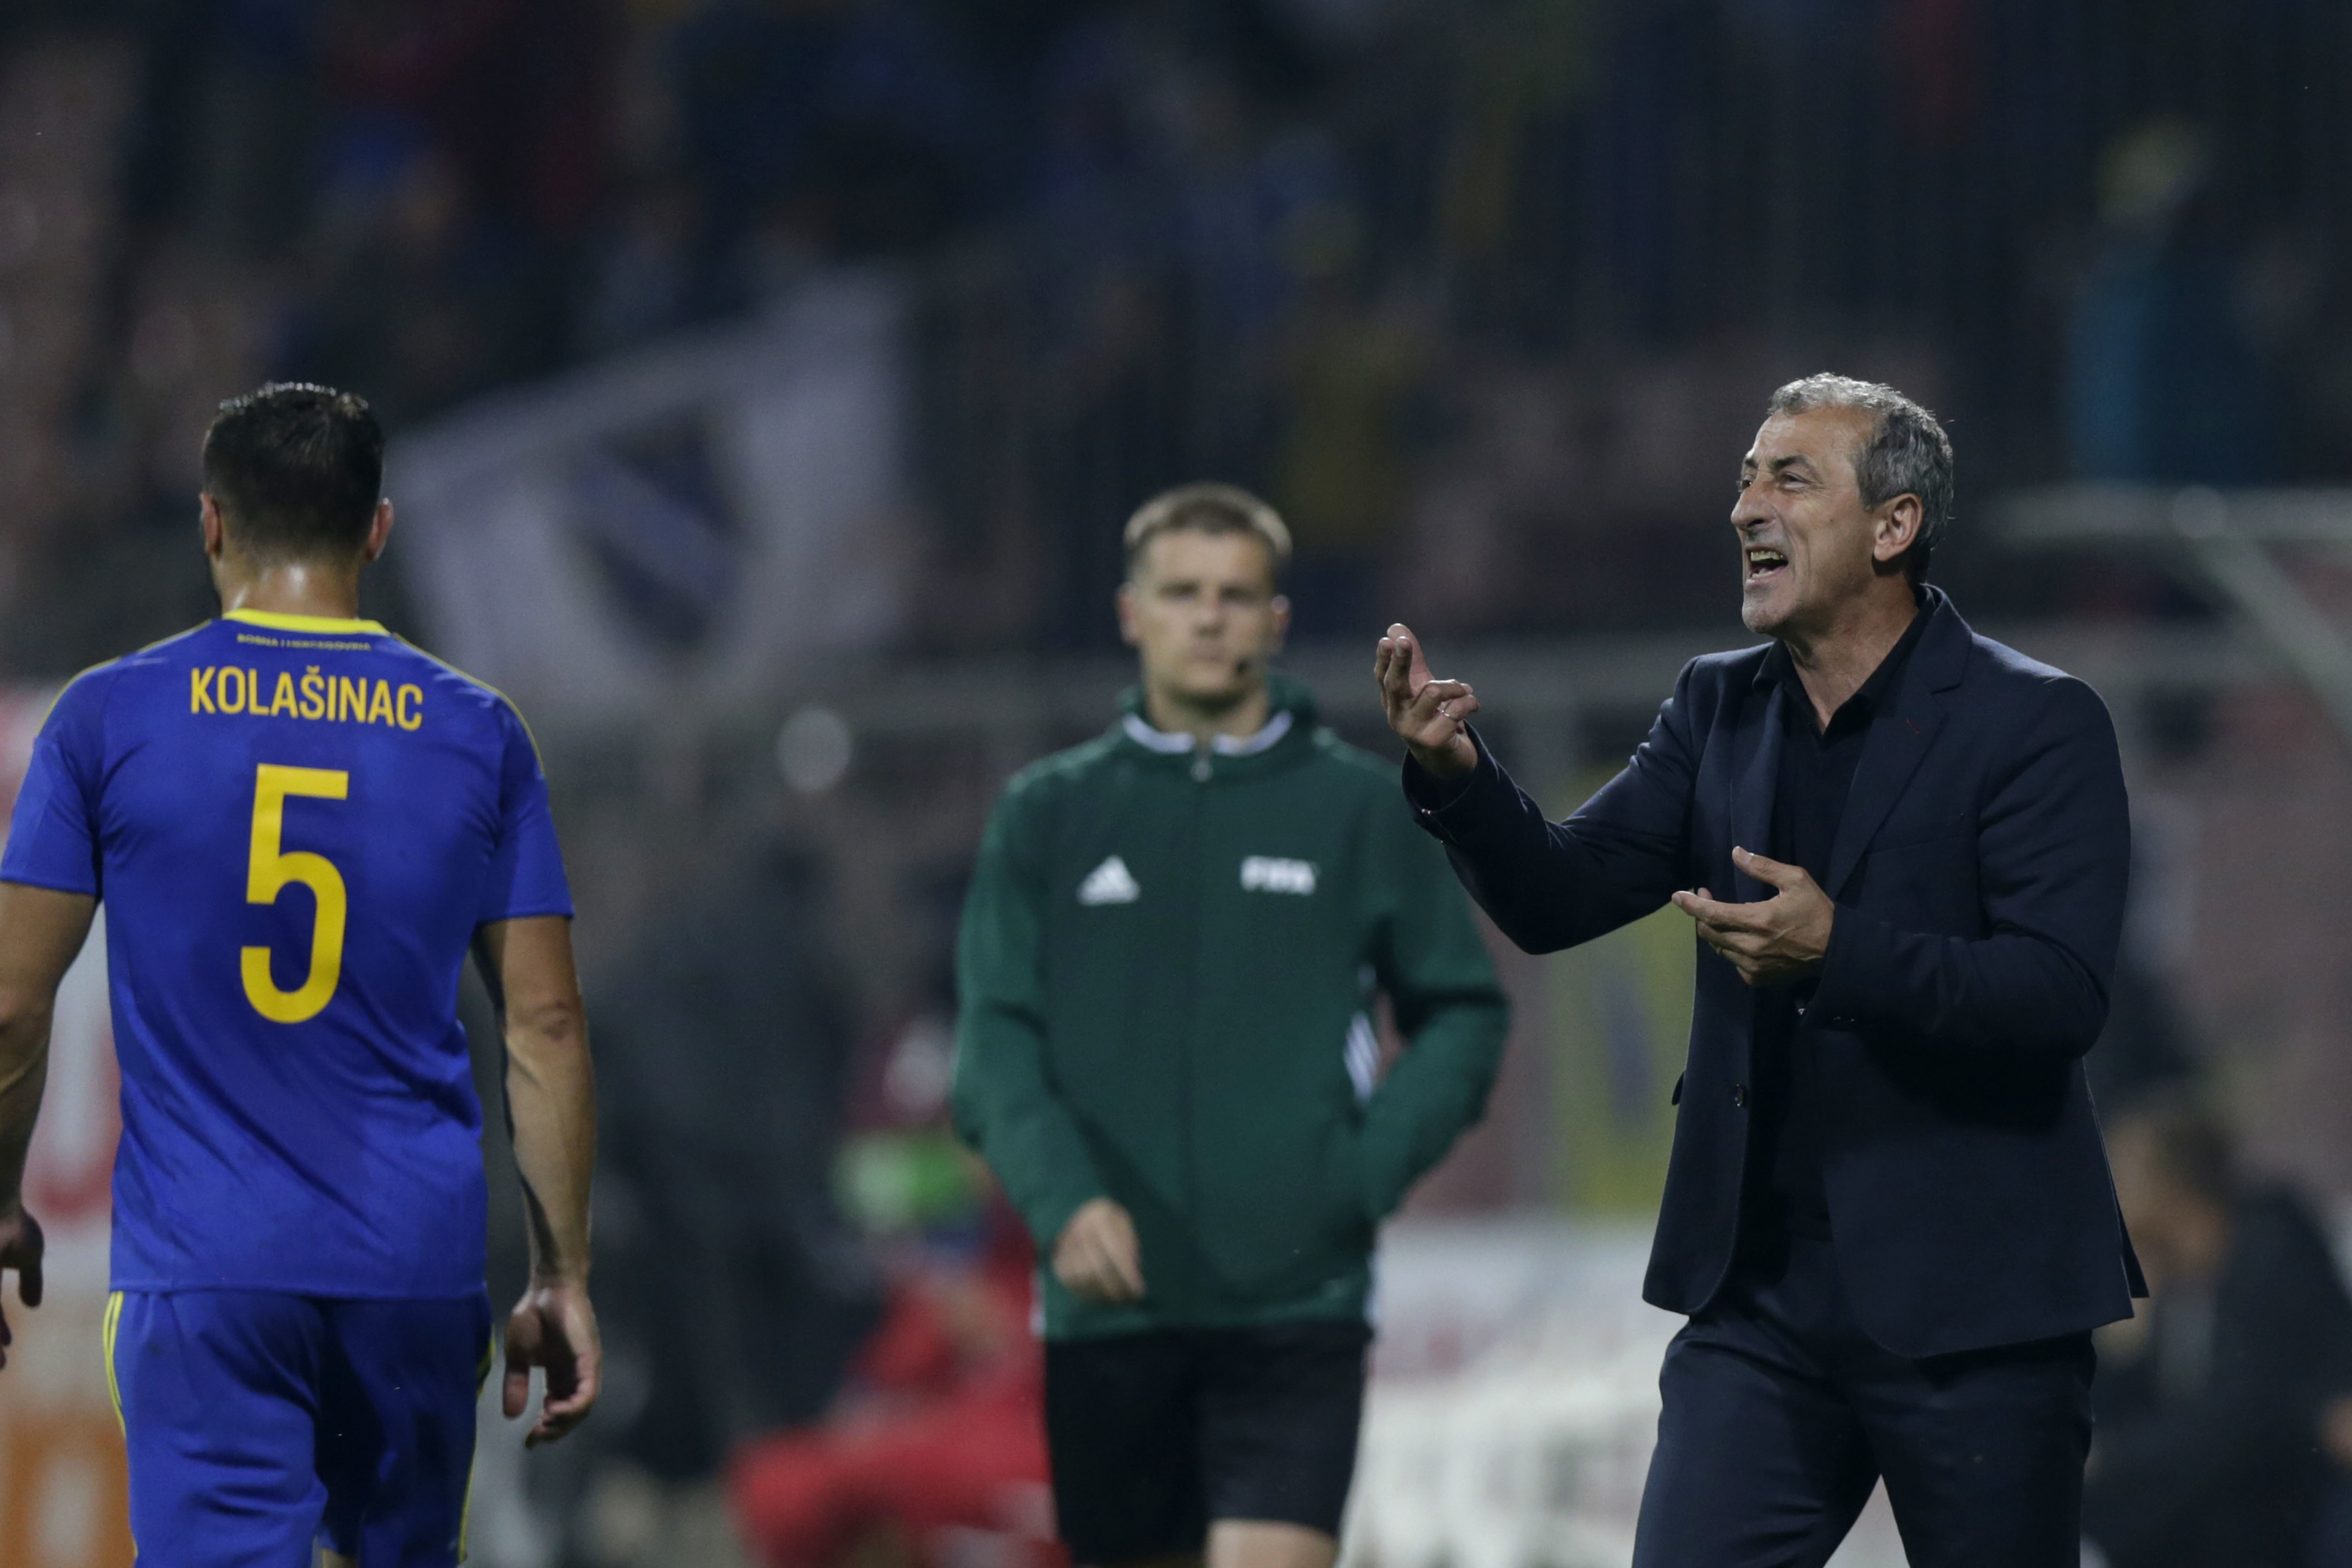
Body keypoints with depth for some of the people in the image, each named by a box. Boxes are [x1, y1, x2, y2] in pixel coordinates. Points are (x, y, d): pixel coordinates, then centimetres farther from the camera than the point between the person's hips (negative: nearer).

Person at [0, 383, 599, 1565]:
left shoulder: (112, 717, -1)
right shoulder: (478, 736, 4)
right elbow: (545, 1025, 3)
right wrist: (562, 1276, 9)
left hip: (201, 1268, -2)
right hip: (418, 1266, 2)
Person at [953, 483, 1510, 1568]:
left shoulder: (1356, 807, 5)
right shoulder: (1047, 815, 8)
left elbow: (1464, 1015, 10)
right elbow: (996, 1043, 0)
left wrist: (1369, 1172, -6)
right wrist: (1063, 1200, -17)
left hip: (1297, 1305, -2)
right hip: (1109, 1313, 2)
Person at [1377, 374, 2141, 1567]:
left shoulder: (2033, 725, -7)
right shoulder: (1718, 710, 10)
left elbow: (2062, 996, -17)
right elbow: (1560, 900, 4)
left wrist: (1841, 952, -30)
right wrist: (1455, 776, -15)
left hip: (1969, 1303, -4)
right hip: (1762, 1299, 5)